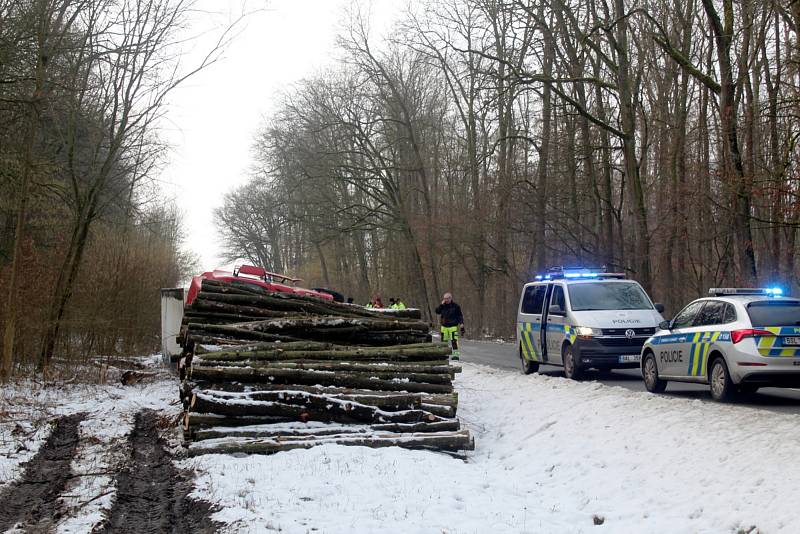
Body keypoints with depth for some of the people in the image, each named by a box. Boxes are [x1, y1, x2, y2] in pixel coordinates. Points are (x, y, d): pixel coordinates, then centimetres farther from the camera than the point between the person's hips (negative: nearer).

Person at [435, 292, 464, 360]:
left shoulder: (455, 306, -2)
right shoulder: (443, 306, 9)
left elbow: (460, 316, 0)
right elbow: (437, 311, -2)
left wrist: (461, 324, -10)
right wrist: (441, 304, -9)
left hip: (453, 326, -5)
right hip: (444, 326, 5)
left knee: (454, 341, -14)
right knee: (444, 341, 9)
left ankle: (456, 354, -12)